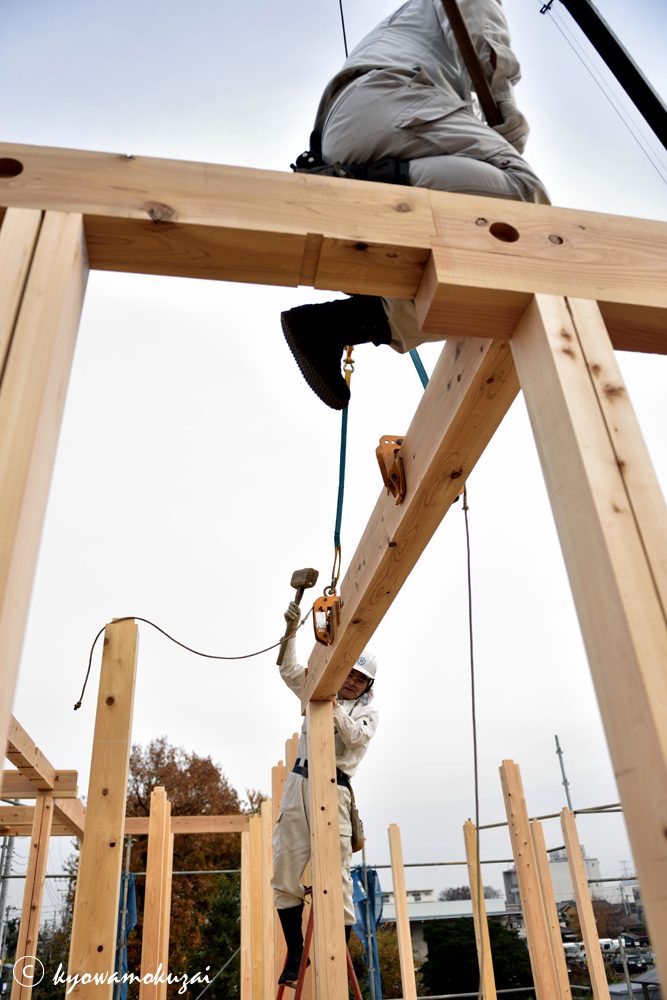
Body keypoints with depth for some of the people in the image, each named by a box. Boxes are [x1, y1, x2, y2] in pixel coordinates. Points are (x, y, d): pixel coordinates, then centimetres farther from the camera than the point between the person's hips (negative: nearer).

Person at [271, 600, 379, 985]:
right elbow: (290, 671, 13)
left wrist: (335, 709, -16)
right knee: (285, 869, 1)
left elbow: (356, 738, -6)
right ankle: (295, 953, 14)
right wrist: (292, 631, 3)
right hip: (299, 781, 3)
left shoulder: (367, 711, 12)